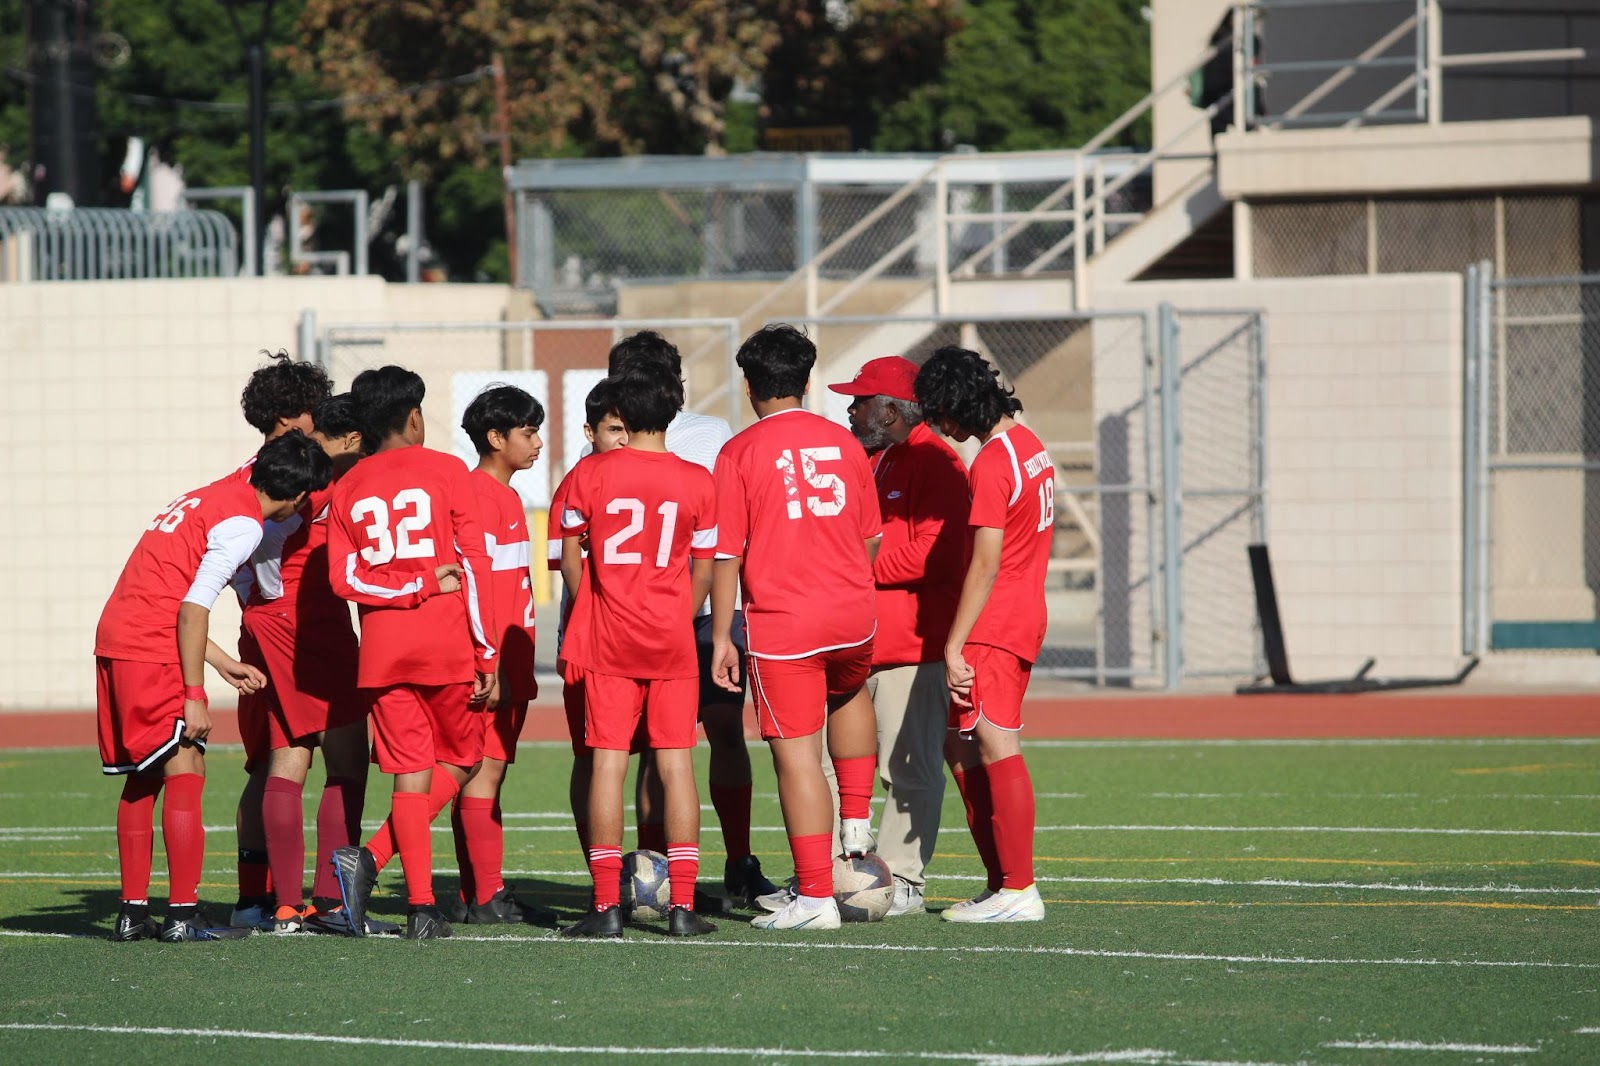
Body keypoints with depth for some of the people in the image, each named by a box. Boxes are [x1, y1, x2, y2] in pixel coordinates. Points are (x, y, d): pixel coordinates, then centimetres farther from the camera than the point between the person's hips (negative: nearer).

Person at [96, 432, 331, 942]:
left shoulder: (209, 499, 20)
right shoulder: (242, 524, -9)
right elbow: (193, 608, -16)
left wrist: (224, 664, 27)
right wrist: (194, 695, -14)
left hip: (113, 634, 9)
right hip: (152, 649, -9)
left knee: (143, 776, 14)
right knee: (185, 770, -5)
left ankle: (133, 912, 15)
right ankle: (183, 914, -7)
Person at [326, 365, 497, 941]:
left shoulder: (348, 489, 9)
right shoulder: (446, 471, 0)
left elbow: (344, 576, -3)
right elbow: (473, 564, -4)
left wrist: (417, 585, -4)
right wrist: (487, 654, -2)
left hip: (382, 648, 3)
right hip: (447, 644, -3)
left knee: (410, 774, 6)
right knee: (459, 762, 12)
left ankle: (423, 909, -5)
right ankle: (373, 857, -7)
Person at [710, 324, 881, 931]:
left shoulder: (741, 452, -6)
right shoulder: (844, 443, 8)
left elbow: (726, 554, -7)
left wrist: (721, 637, -2)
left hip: (782, 623, -5)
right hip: (854, 610, 5)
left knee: (796, 756, -2)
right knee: (849, 694, 36)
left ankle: (815, 897, -2)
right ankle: (857, 823, 32)